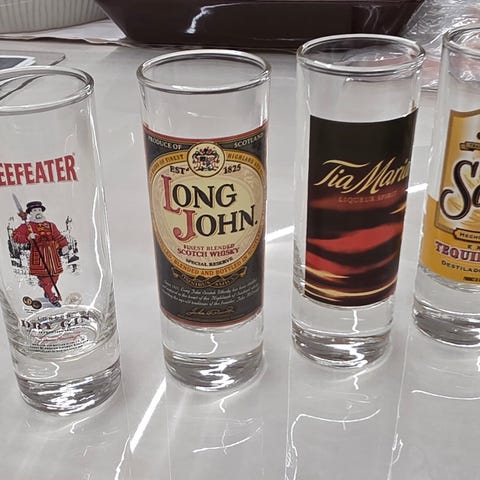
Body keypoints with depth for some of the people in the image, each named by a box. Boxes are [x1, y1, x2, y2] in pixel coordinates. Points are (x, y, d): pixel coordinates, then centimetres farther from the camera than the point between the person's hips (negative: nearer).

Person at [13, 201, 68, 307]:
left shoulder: (50, 225, 12)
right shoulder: (26, 226, 3)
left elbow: (58, 236, 6)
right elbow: (16, 236, -4)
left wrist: (64, 245, -10)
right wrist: (28, 237, -20)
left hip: (52, 253, 4)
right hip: (37, 254, -4)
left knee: (55, 274, 8)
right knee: (44, 275, -8)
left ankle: (48, 290, 37)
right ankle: (52, 297, 1)